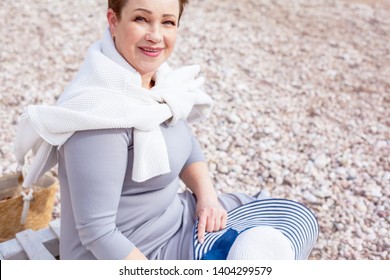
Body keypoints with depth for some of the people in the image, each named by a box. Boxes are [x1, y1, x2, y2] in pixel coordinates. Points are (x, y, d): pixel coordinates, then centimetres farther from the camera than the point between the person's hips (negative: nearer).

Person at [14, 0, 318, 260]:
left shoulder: (155, 77, -4)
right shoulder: (101, 111, -29)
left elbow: (187, 146, 10)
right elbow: (97, 232, -26)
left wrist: (208, 196, -7)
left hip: (175, 220, 8)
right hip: (124, 253, -8)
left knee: (299, 219, 8)